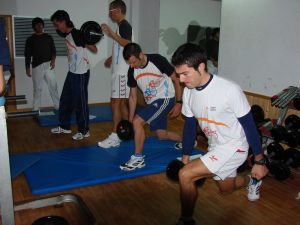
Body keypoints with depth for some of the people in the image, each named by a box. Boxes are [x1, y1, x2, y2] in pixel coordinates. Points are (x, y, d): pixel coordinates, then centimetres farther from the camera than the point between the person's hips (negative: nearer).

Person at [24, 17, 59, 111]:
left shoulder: (48, 37, 10)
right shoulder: (30, 40, 5)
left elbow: (53, 50, 8)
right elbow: (27, 55, 5)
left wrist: (53, 60, -10)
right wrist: (27, 68, 0)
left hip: (48, 65, 1)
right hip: (36, 66, -1)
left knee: (53, 86, 0)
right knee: (37, 88, 3)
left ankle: (58, 105, 8)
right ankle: (36, 108, 11)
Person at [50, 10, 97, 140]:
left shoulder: (77, 34, -18)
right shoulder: (66, 35, 9)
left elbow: (94, 50, -20)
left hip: (81, 74, -9)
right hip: (72, 72, 9)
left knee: (80, 102, -1)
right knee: (65, 100, 16)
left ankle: (84, 131, 12)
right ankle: (64, 127, 30)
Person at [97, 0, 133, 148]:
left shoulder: (124, 25, -11)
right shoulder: (122, 26, 18)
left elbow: (128, 44, -28)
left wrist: (111, 33, -30)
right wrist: (111, 58, 33)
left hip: (122, 72, -10)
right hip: (119, 70, 10)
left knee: (115, 102, -9)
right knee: (122, 102, 12)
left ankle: (114, 137, -4)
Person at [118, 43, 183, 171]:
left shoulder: (157, 60, -20)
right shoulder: (132, 71, -4)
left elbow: (176, 79, -10)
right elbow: (133, 96, 6)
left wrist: (179, 102, -11)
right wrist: (130, 119, 6)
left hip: (165, 99, -7)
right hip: (152, 103, 7)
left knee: (137, 121, -20)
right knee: (161, 135, 15)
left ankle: (138, 158, -7)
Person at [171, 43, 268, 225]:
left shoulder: (230, 90, -30)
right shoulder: (188, 91, -10)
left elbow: (249, 126, -19)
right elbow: (189, 125, 4)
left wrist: (259, 161, -11)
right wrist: (185, 157, 10)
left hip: (234, 147, -7)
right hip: (215, 147, 7)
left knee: (185, 175, -20)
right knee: (226, 189, 28)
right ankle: (251, 180, 58)